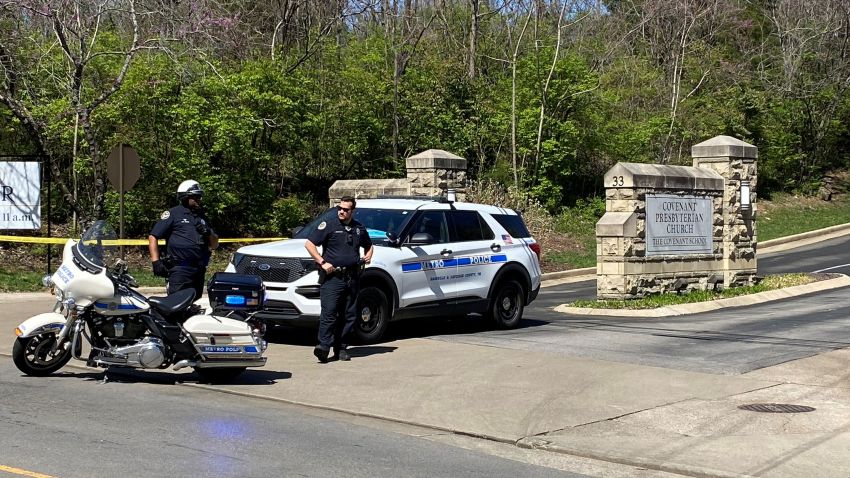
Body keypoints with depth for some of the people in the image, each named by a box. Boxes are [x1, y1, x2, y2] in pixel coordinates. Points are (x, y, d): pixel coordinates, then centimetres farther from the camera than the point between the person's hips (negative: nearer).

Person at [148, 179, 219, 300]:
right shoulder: (173, 214, 2)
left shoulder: (202, 217, 23)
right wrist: (155, 262, -12)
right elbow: (153, 237, -3)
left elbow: (214, 245, 25)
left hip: (199, 270, 7)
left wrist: (209, 233, 3)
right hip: (180, 270, -7)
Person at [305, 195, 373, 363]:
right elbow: (309, 244, -3)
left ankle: (341, 348, 11)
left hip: (352, 278, 5)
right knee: (329, 312, -14)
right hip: (332, 277, -5)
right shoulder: (329, 226, 1)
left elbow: (369, 246, 33)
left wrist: (368, 255, 11)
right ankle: (324, 346, -17)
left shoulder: (359, 228, 15)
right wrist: (322, 262, -12)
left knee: (349, 315, 5)